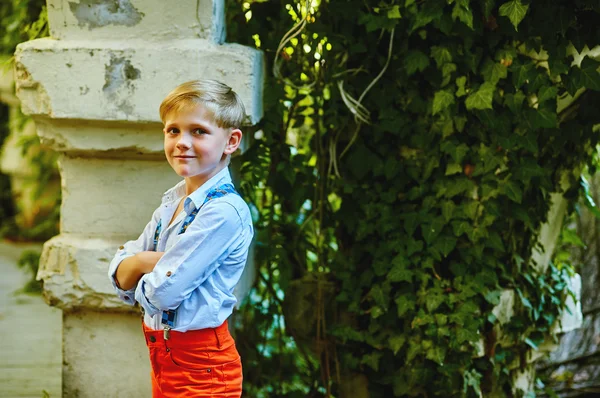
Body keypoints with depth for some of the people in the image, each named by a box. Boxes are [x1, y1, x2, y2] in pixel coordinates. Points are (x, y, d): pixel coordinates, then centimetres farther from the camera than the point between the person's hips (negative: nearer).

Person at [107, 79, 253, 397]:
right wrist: (143, 261, -17)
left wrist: (136, 272, -3)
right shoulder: (172, 202, 7)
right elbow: (118, 273, 3)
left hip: (200, 369, -8)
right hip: (162, 358, 8)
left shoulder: (225, 212, -21)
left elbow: (164, 292, -24)